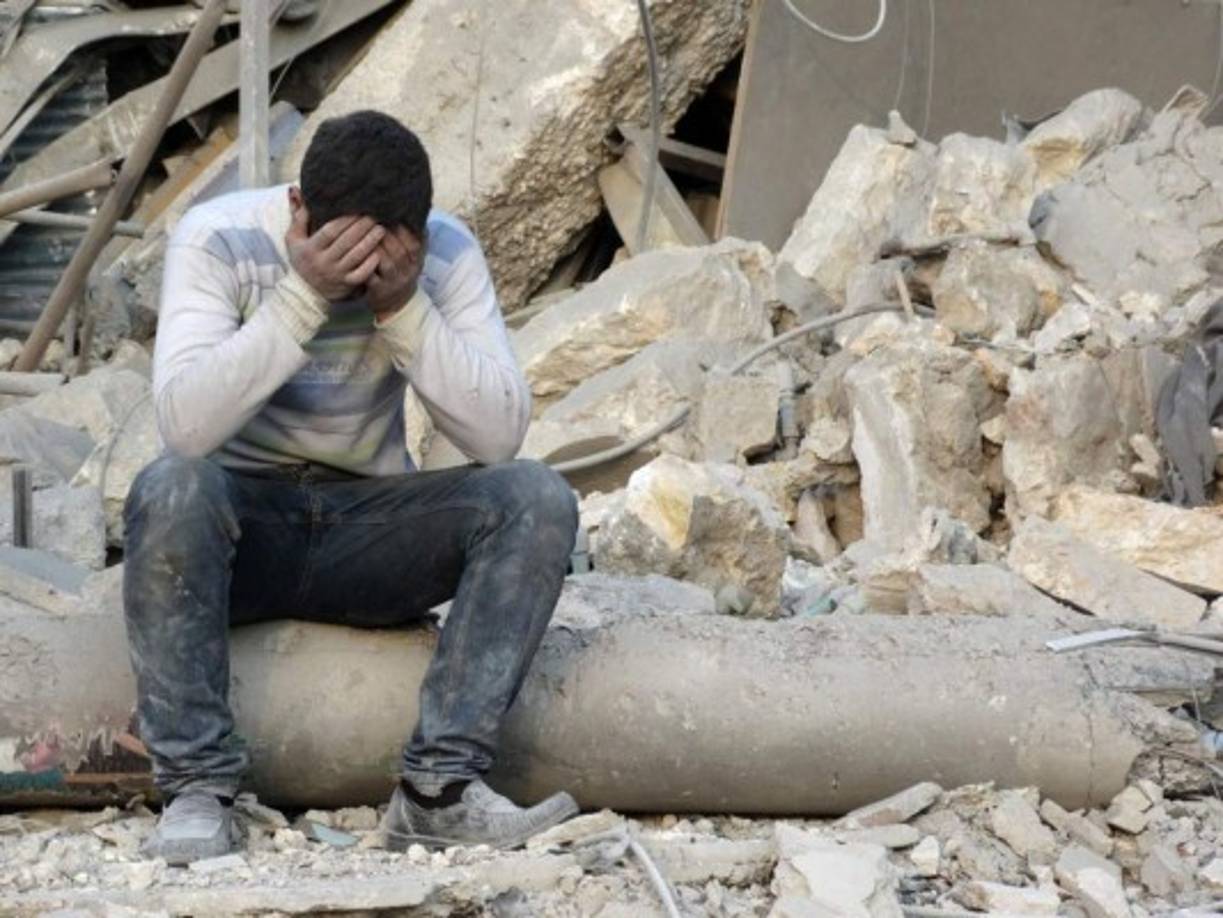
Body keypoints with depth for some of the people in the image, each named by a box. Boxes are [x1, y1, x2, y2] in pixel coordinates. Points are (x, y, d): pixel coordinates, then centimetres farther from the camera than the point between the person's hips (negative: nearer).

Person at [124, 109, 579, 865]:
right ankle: (199, 789, -28)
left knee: (538, 501, -23)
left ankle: (441, 786, -26)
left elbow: (500, 435, -18)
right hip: (241, 520, -2)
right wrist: (303, 295, -35)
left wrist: (404, 306, -27)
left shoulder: (446, 254, -8)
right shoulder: (219, 238, -16)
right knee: (171, 488, -36)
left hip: (368, 530, 3)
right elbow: (185, 424, -30)